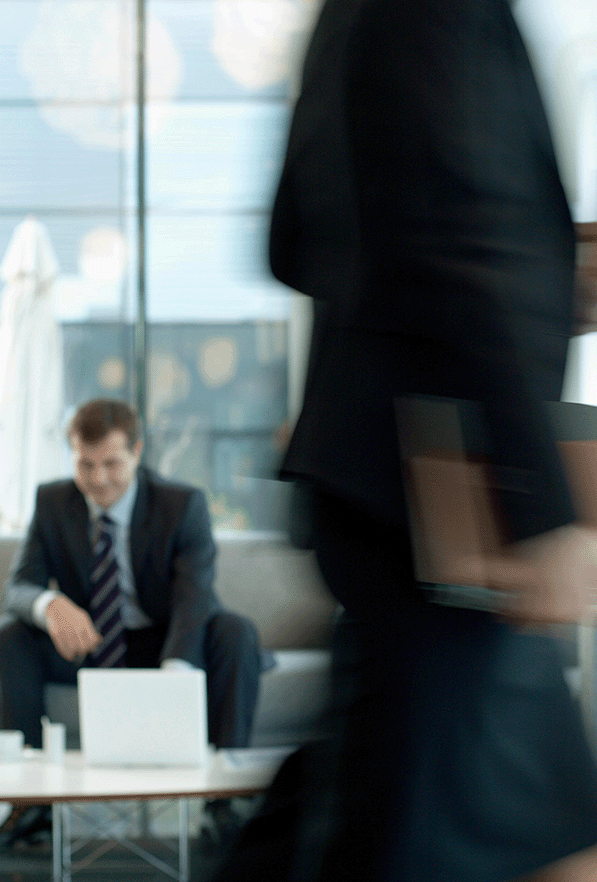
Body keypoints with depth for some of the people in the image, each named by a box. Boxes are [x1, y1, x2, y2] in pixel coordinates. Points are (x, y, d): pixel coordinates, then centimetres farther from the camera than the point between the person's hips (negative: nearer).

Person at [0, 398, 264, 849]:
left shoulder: (184, 504, -15)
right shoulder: (52, 501, -5)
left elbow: (194, 598, -27)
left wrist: (172, 675, -48)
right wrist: (50, 605, -40)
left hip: (166, 644, -2)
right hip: (83, 643, 2)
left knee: (238, 634, -31)